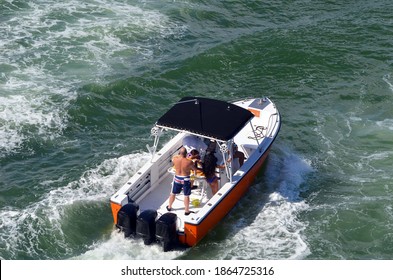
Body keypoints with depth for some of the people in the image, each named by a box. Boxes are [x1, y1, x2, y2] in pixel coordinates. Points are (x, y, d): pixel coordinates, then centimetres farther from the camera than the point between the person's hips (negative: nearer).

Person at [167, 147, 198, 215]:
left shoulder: (174, 159, -17)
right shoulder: (189, 162, -23)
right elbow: (195, 169, -7)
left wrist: (179, 155, 15)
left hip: (177, 178, 3)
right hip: (185, 180, -3)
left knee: (173, 193, 22)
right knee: (186, 196, 11)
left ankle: (169, 207, 39)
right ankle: (186, 211, 21)